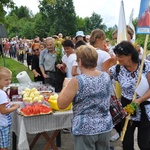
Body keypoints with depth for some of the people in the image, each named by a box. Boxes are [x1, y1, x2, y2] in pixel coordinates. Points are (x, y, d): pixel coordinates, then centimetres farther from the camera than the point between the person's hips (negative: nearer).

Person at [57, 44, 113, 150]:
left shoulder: (77, 81, -19)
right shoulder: (106, 77, -2)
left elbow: (61, 104, -11)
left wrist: (65, 86, 3)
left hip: (85, 130, -5)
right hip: (105, 127, 5)